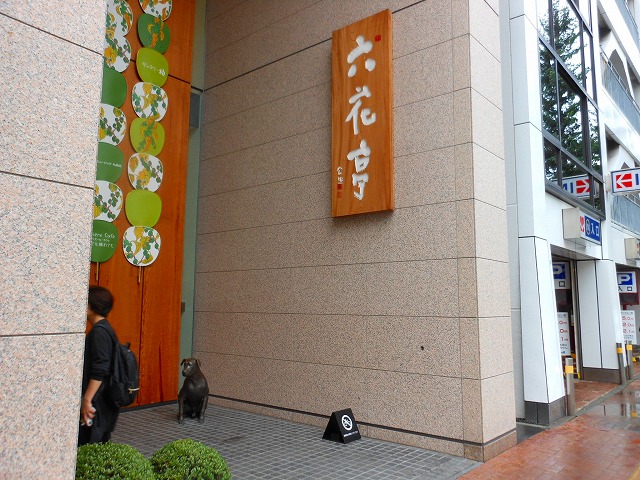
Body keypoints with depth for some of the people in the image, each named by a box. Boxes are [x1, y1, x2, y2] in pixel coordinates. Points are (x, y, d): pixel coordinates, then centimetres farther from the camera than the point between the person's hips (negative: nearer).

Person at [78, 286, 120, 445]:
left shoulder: (99, 331, -17)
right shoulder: (104, 329, 13)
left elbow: (99, 371, -22)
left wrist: (87, 400, -21)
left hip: (97, 402, -10)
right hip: (103, 401, 10)